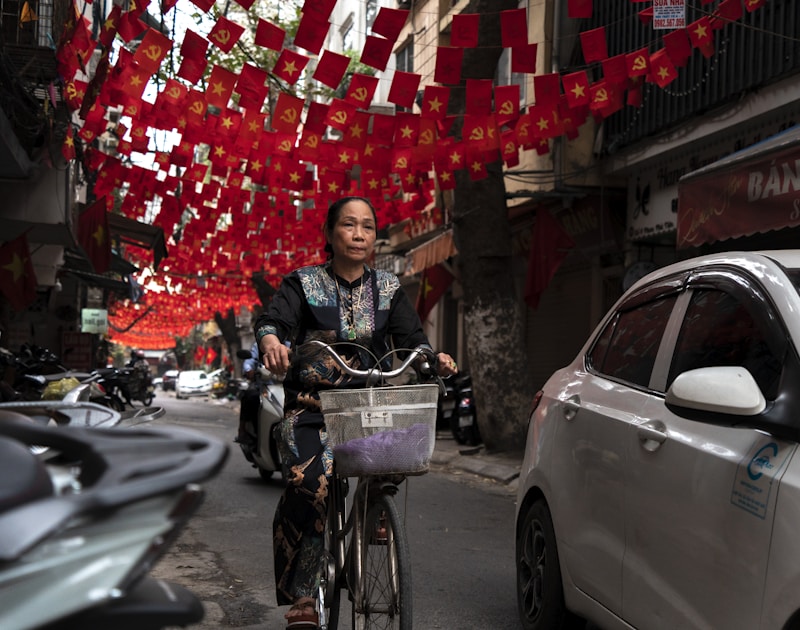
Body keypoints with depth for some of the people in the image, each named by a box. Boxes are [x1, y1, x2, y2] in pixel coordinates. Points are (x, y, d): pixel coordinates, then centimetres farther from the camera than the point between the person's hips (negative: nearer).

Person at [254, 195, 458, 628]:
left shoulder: (388, 288, 13)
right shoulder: (304, 283, 6)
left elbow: (411, 337, 4)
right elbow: (272, 319, -9)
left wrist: (434, 357, -18)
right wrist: (271, 340, -33)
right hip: (310, 406, -2)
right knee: (309, 483, -25)